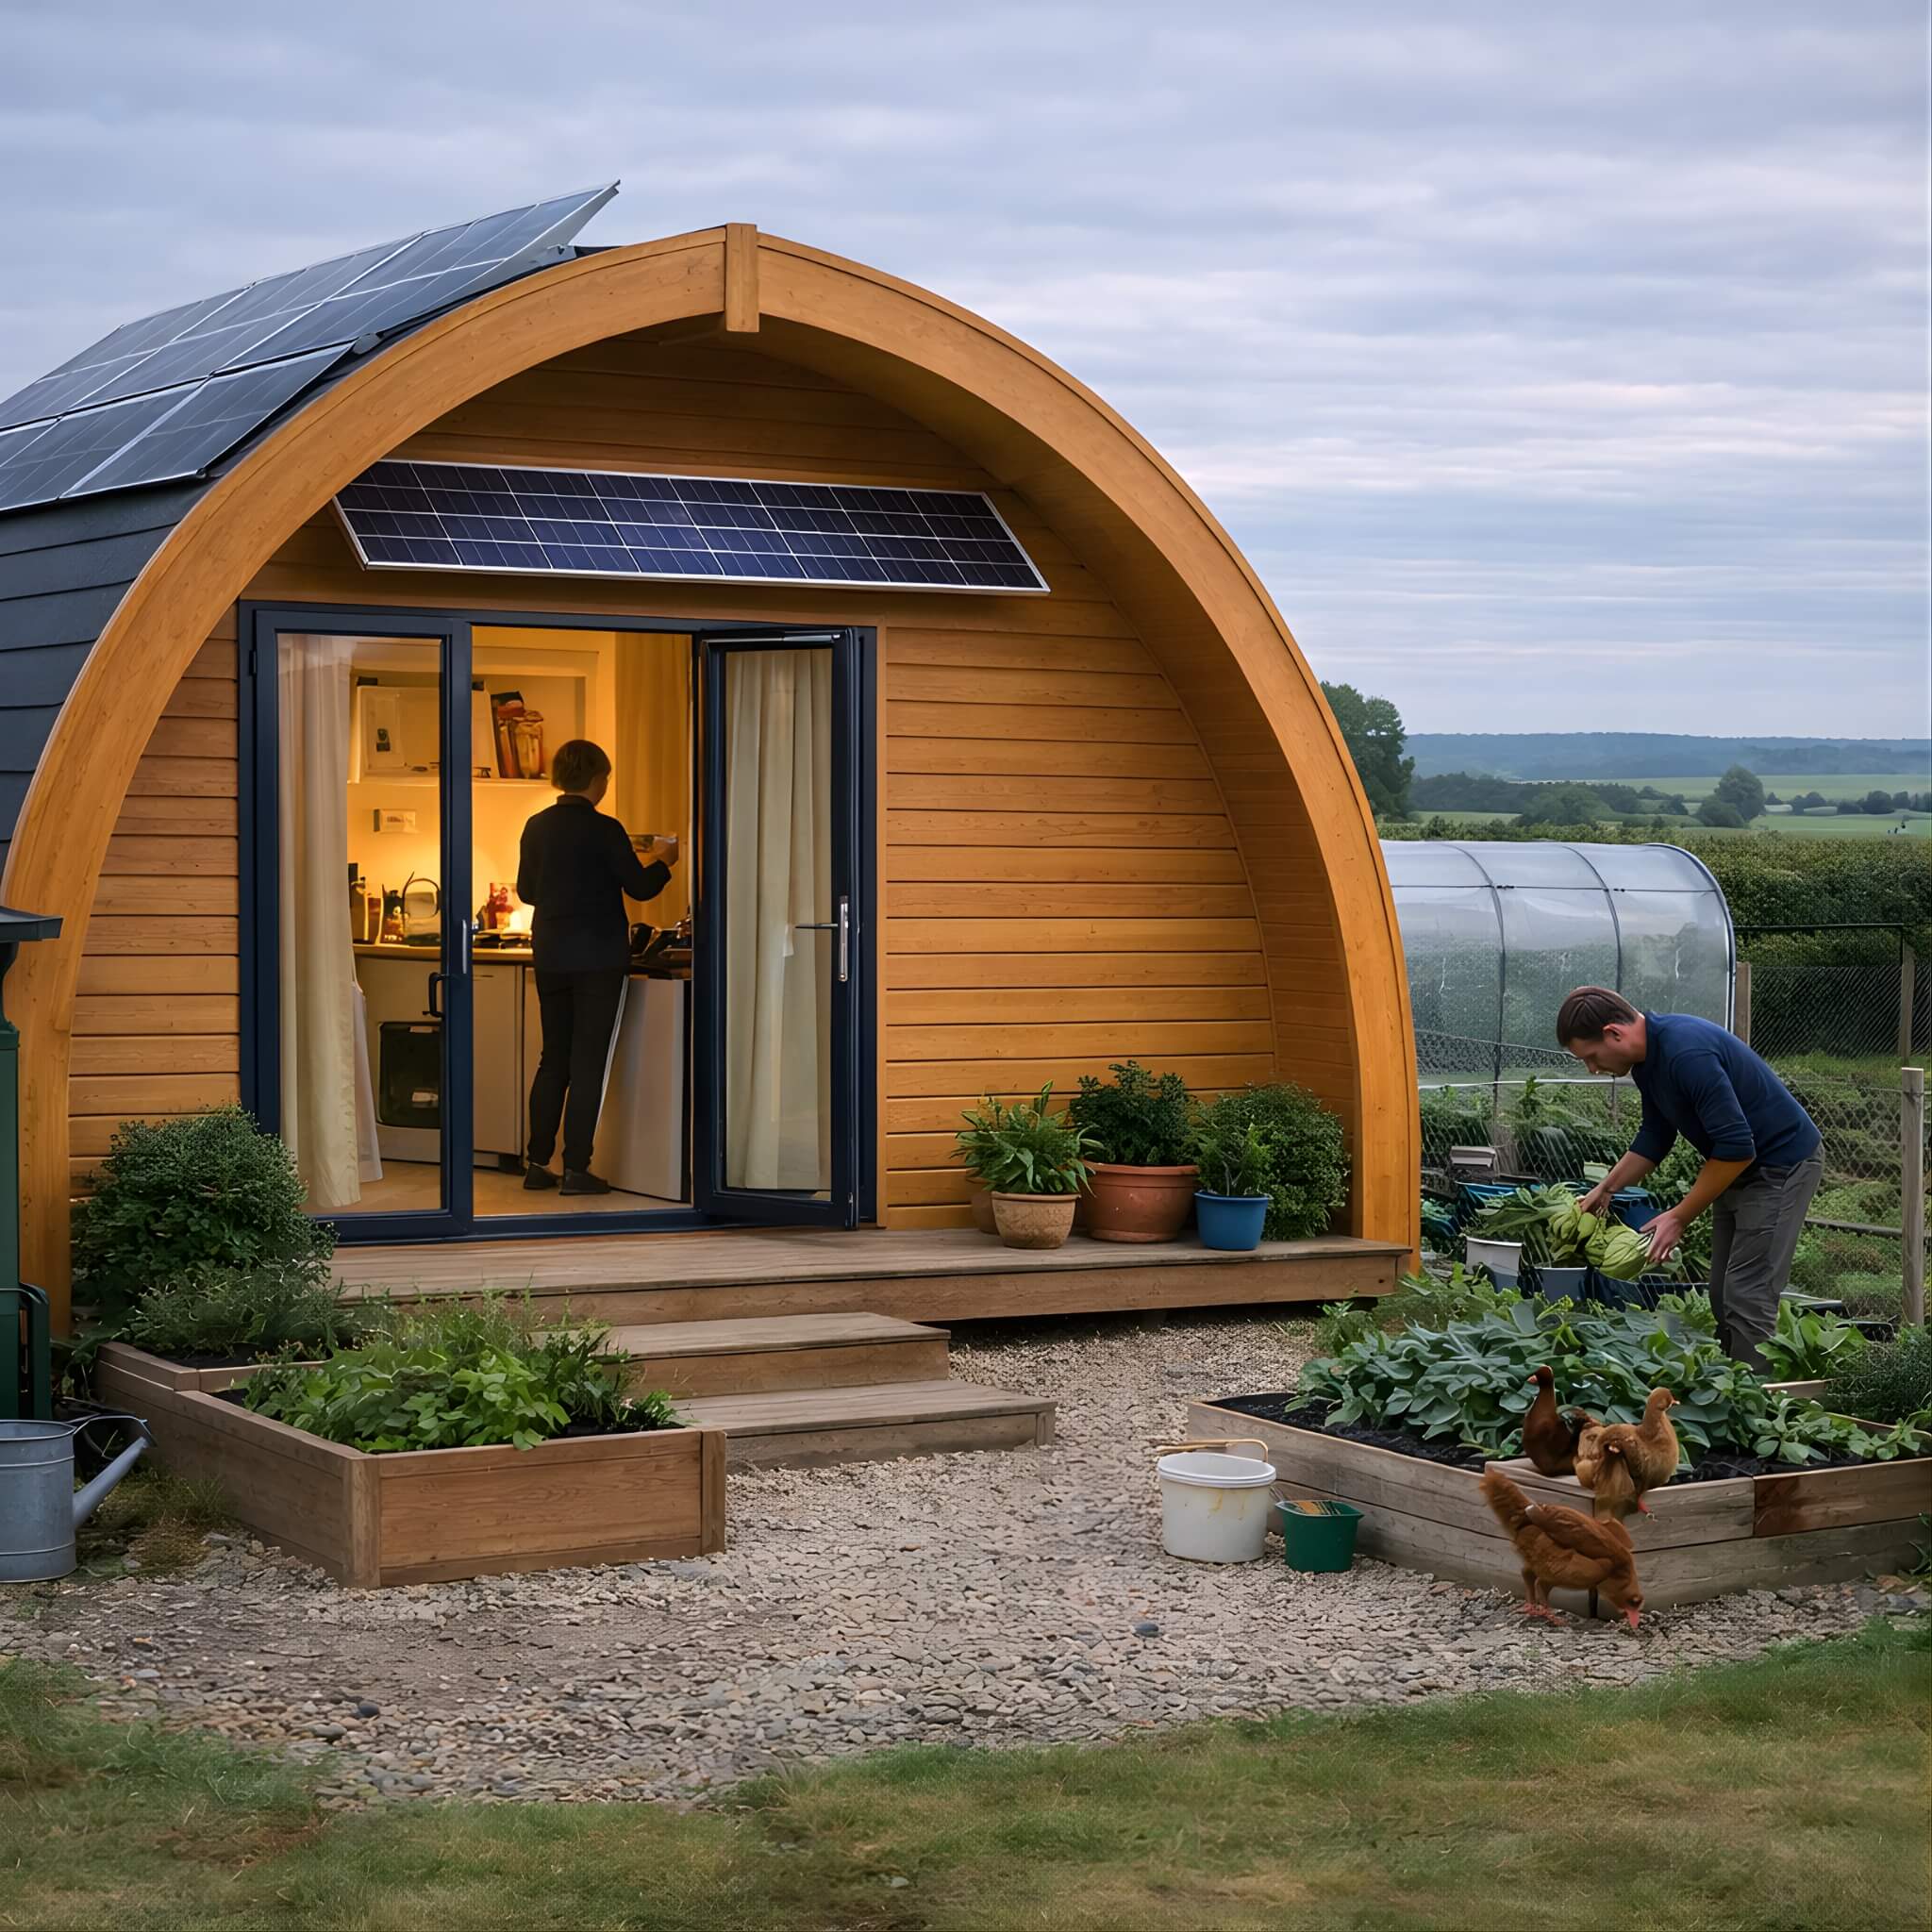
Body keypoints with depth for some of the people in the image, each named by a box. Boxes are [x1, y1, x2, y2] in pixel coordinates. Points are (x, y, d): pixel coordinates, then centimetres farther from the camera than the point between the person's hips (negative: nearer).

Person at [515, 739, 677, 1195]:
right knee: (588, 1062, 0)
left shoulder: (536, 827, 3)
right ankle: (576, 1168, -1)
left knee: (554, 1059, 14)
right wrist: (665, 862, 12)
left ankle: (537, 1162, 14)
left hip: (550, 956, 5)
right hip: (598, 958, -5)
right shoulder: (603, 830, -13)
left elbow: (526, 891, 13)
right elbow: (640, 887, -7)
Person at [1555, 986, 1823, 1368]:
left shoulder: (1688, 1053, -29)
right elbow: (1655, 1135, 17)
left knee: (1748, 1297, -11)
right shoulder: (1648, 1057, 1)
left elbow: (1737, 1147, -28)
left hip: (1782, 1163, -10)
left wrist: (1679, 1218, -22)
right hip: (1739, 1166, 10)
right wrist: (1606, 1188, 12)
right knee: (1723, 1296, 9)